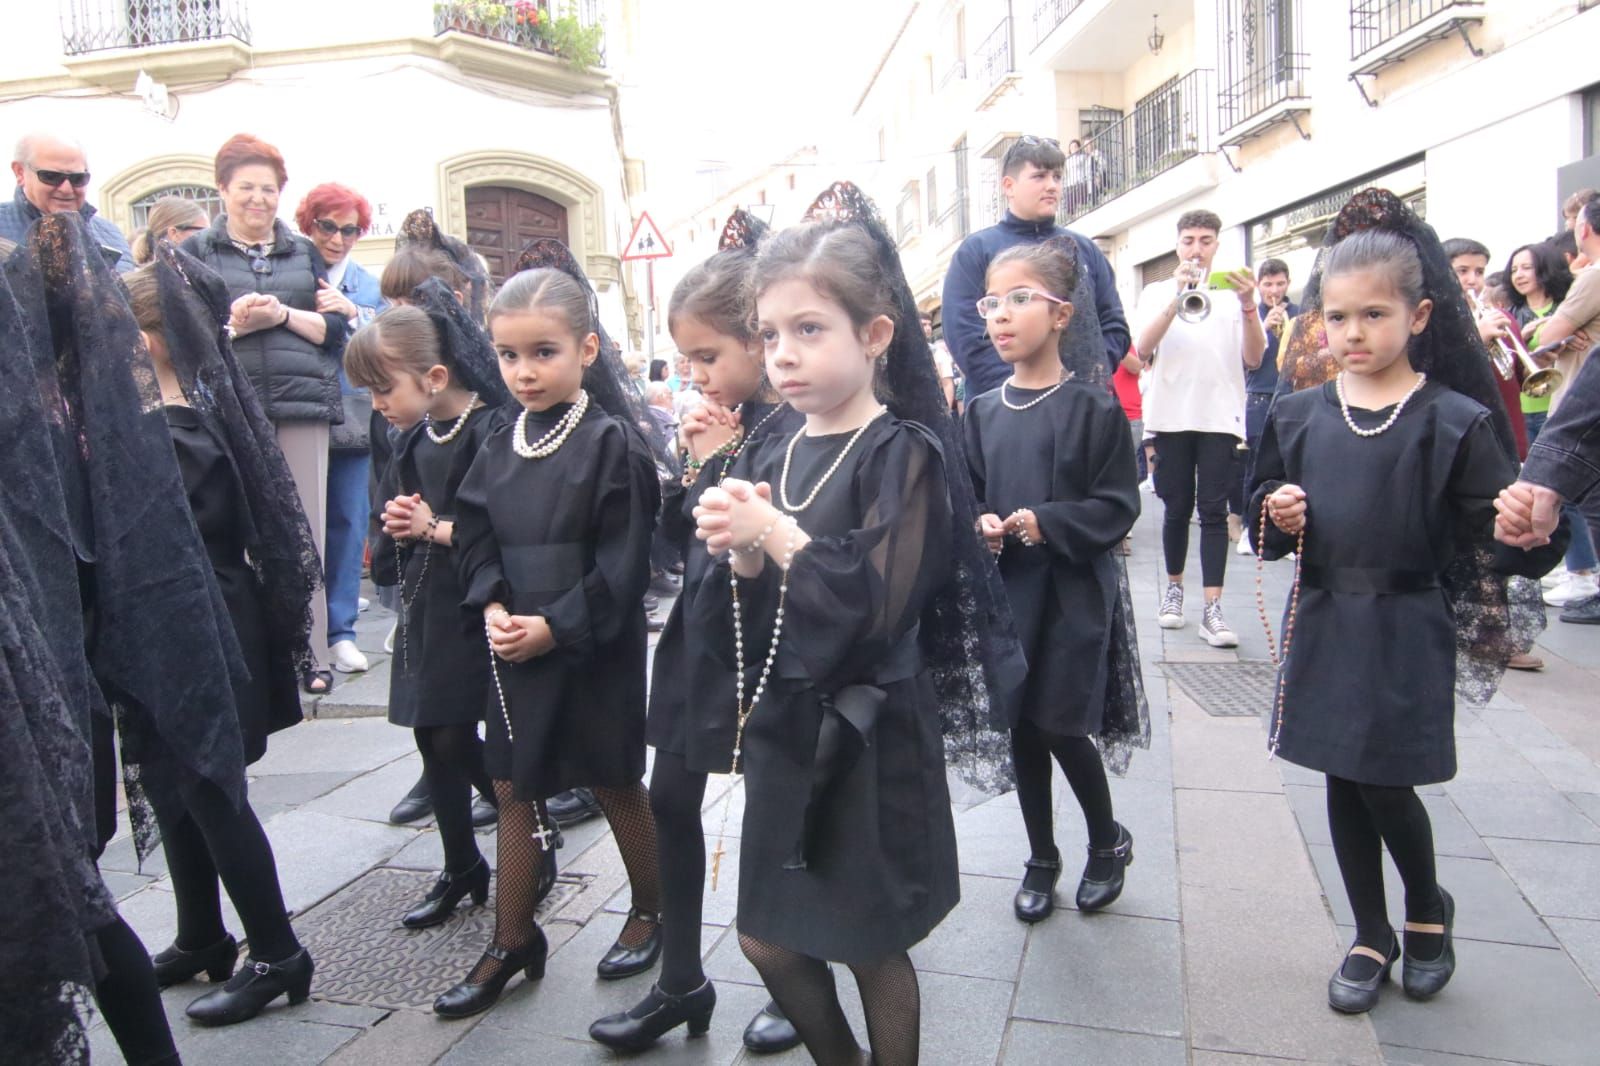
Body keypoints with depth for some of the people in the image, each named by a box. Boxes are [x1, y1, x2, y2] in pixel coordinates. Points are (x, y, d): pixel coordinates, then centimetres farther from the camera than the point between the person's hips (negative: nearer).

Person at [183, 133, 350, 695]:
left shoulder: (304, 252, 18)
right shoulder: (197, 252, 12)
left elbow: (335, 327, 9)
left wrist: (283, 314, -7)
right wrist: (233, 323, -13)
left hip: (302, 404, 1)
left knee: (305, 529, 0)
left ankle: (308, 651, 7)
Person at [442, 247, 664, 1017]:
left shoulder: (610, 441, -13)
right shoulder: (504, 442, 4)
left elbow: (623, 563, -16)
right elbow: (474, 533, 8)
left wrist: (556, 626, -18)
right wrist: (492, 606, -8)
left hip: (594, 649, -5)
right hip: (514, 646, 6)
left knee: (615, 784, 11)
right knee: (513, 791, 13)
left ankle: (648, 912, 35)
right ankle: (512, 943, 29)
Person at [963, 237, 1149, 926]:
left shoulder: (1092, 406, -9)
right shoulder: (984, 412, 5)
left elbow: (1118, 506, -9)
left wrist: (1048, 522, -20)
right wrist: (980, 524, -9)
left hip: (1074, 591, -4)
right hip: (1005, 590, 5)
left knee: (1061, 726, -1)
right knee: (1021, 726, 11)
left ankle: (1108, 841, 29)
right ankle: (1042, 859, 30)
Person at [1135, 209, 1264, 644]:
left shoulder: (1233, 294, 8)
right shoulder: (1157, 293, 7)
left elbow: (1253, 359, -3)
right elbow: (1143, 350, -10)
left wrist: (1248, 306, -17)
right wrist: (1178, 297, -19)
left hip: (1220, 417, 0)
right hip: (1171, 416, 0)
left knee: (1213, 511, -4)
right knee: (1177, 508, 7)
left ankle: (1213, 609, -7)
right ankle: (1174, 588, 26)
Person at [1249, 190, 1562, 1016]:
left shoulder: (1454, 421, -8)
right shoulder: (1298, 418, 3)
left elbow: (1494, 535, -7)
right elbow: (1267, 517, 13)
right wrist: (1278, 517, -8)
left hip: (1408, 632, -3)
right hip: (1325, 626, 4)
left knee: (1385, 786, 0)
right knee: (1343, 782, 11)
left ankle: (1429, 913, 33)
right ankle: (1371, 937, 31)